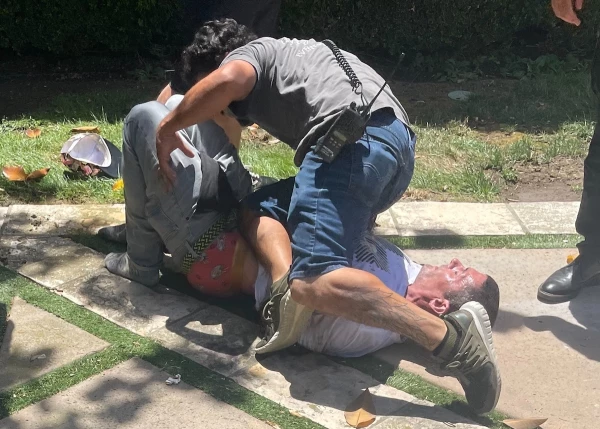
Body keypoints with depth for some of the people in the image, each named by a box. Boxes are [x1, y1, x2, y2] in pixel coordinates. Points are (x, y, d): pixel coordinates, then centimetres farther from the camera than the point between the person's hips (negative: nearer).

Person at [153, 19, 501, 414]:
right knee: (260, 207, 17)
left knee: (314, 281, -20)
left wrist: (168, 129, 3)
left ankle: (452, 338, -29)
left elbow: (226, 79, -9)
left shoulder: (249, 53, 15)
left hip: (355, 138, -9)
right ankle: (286, 283, -11)